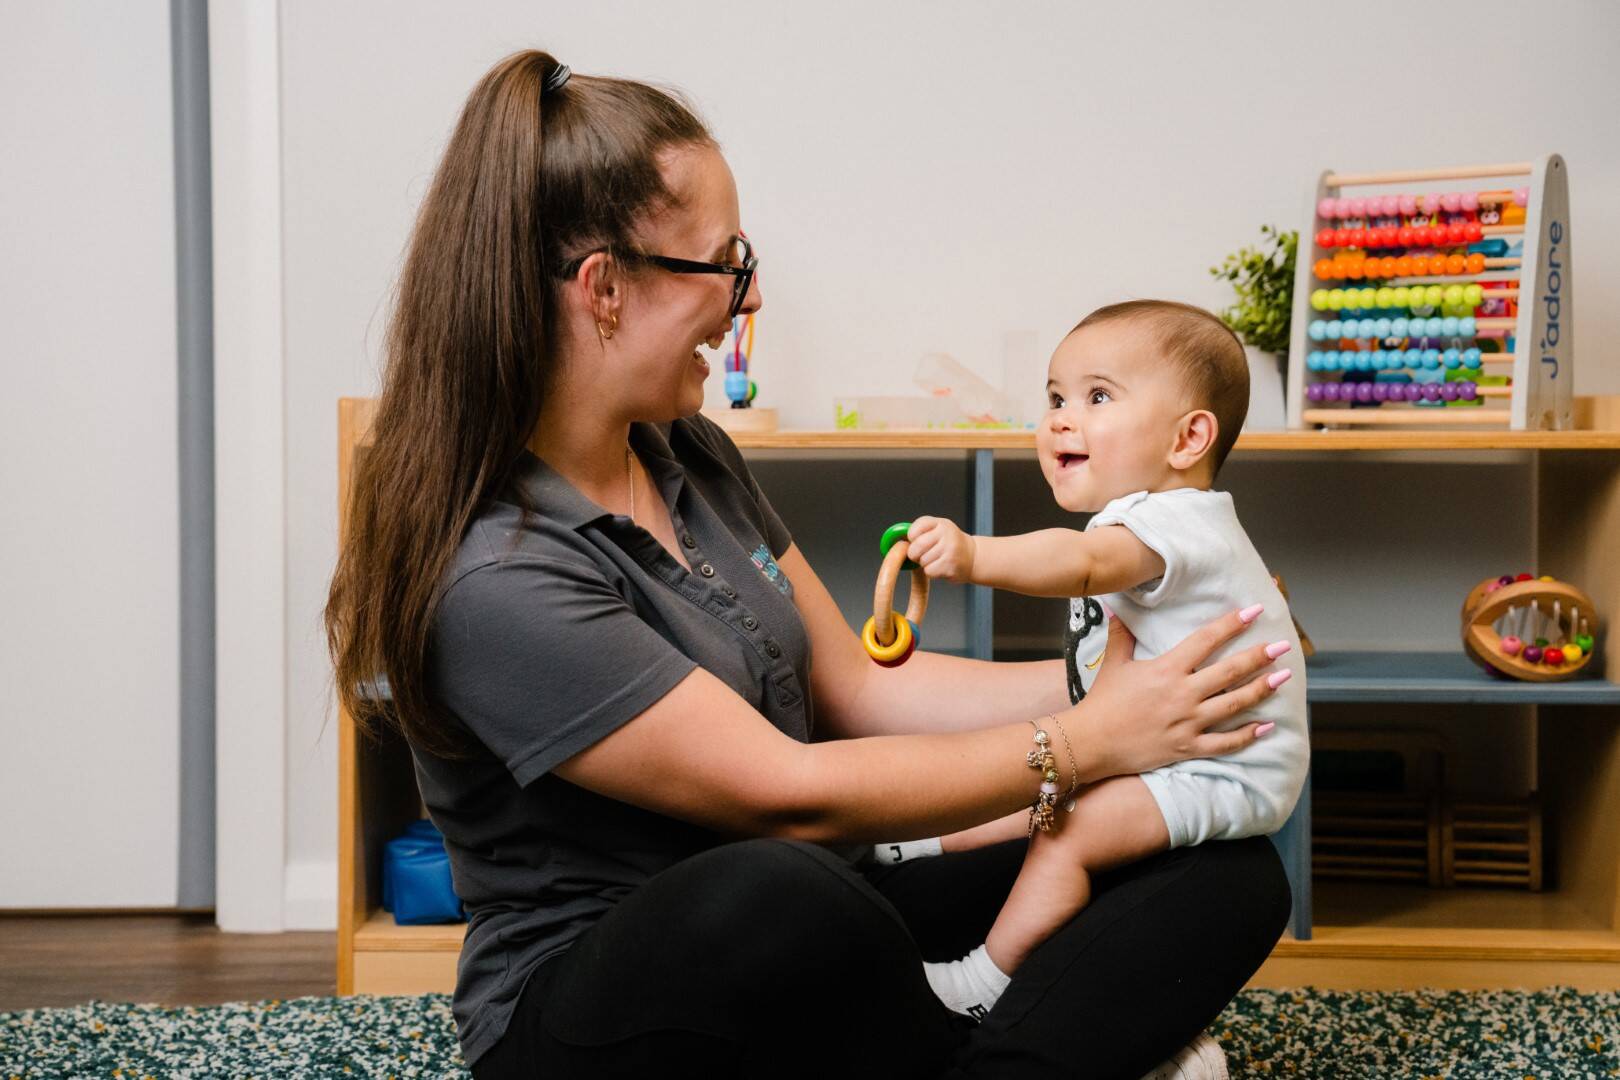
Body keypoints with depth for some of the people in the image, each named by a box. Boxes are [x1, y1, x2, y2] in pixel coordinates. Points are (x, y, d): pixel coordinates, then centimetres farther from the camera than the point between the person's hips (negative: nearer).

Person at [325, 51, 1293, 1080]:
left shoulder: (690, 455, 7)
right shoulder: (493, 580, -22)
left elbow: (856, 685, 10)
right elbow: (791, 794, -21)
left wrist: (1092, 682, -2)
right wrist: (1093, 740, -14)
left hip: (813, 942, 8)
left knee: (1230, 875, -6)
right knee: (777, 895, -43)